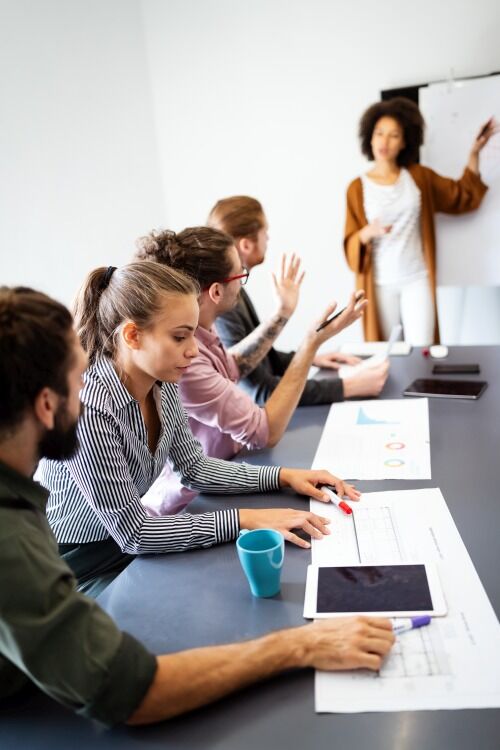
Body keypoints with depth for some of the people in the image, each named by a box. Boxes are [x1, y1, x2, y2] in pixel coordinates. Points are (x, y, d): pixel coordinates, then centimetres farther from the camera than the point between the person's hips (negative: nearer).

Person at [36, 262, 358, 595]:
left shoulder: (162, 383, -9)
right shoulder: (86, 408, -32)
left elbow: (192, 466, 3)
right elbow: (133, 532, -27)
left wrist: (282, 476, -6)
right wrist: (242, 519, -28)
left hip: (123, 542, 6)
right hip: (77, 565, -6)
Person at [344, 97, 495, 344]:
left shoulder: (418, 176, 6)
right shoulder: (357, 187, 0)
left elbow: (463, 197, 16)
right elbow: (351, 244, -2)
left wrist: (474, 152, 6)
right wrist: (368, 232, -23)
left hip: (417, 279, 1)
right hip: (380, 283, -1)